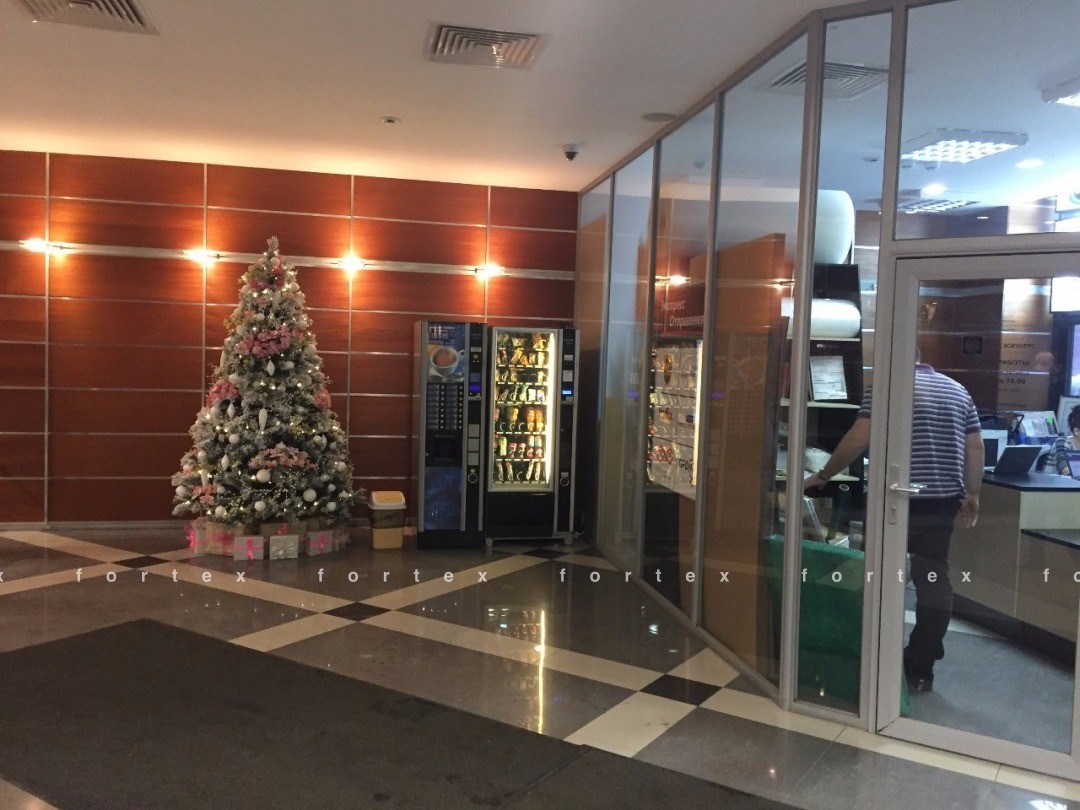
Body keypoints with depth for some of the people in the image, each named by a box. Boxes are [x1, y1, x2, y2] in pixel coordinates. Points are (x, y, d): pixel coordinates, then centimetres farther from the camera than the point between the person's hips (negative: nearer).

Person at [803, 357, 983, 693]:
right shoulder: (958, 391, 13)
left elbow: (858, 440, -12)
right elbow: (975, 447, 10)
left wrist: (822, 476, -4)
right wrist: (972, 494, 15)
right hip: (943, 502, 5)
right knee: (934, 580, 8)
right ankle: (921, 670, 12)